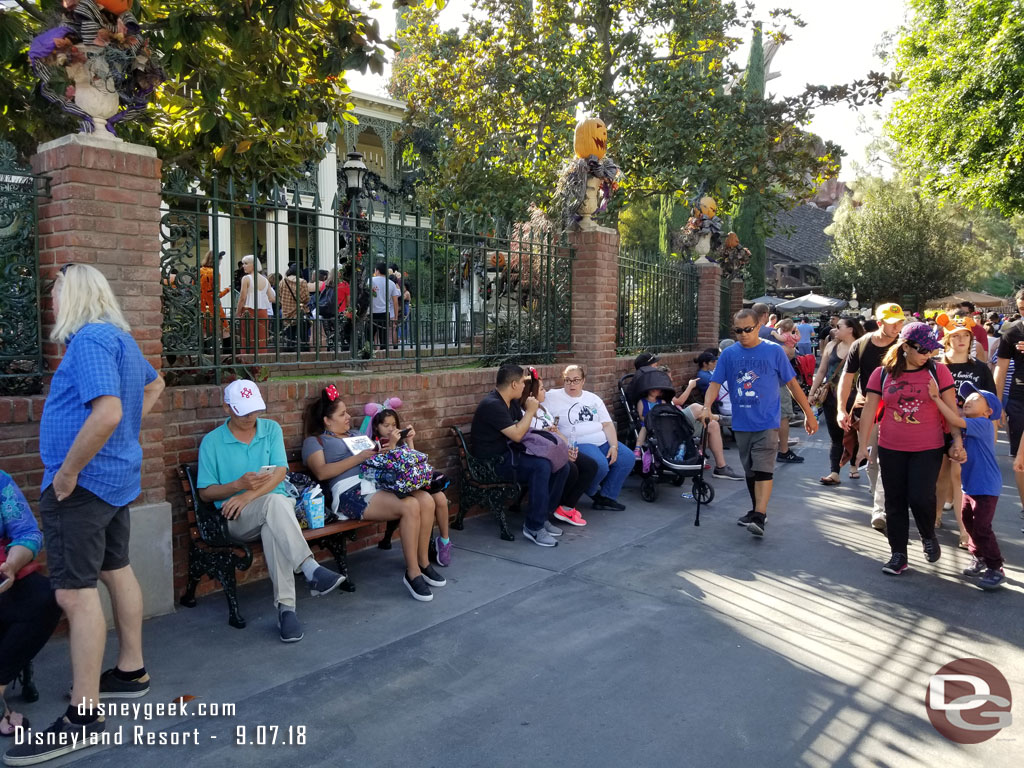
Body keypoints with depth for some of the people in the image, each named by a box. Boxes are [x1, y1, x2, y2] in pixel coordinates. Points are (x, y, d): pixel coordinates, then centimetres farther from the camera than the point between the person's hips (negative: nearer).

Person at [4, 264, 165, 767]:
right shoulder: (120, 338, 12)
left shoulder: (89, 340, -18)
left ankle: (83, 716, -1)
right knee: (116, 570, 18)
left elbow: (106, 413, -31)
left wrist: (67, 472, -20)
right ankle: (131, 671, 32)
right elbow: (154, 385, 31)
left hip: (82, 483, -10)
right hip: (117, 477, 10)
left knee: (75, 591, -7)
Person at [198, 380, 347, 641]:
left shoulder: (271, 429, 10)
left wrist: (249, 495, -18)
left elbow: (280, 472, -3)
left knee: (272, 529, -37)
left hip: (278, 507, 2)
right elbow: (206, 492, 4)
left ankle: (286, 607, -41)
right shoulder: (212, 441, 5)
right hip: (237, 516, -2)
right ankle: (310, 569, -46)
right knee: (274, 501, -38)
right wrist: (239, 485, -14)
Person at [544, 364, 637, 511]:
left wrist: (614, 446, -3)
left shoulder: (593, 398, 17)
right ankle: (592, 493, 3)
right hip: (578, 444, -7)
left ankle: (607, 497, 2)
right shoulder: (554, 397, 1)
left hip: (603, 441, 7)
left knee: (628, 458, -11)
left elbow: (607, 424, 12)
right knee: (601, 465, -31)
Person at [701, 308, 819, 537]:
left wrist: (809, 414, 5)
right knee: (750, 471, 15)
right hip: (741, 424, 4)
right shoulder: (729, 354, 2)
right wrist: (707, 408, -20)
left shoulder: (774, 351, -3)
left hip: (766, 423, -3)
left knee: (763, 470, -12)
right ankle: (757, 510, 30)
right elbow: (715, 383, -2)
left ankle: (759, 517, -15)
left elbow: (792, 384, 2)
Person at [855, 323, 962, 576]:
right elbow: (869, 411, 2)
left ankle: (929, 537, 23)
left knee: (921, 498, -9)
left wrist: (957, 438, -4)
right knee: (895, 502, 7)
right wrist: (863, 445, 1)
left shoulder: (938, 371, -2)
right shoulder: (882, 374, -1)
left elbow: (951, 408, 2)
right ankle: (898, 554, 19)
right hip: (891, 450, 2)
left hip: (928, 449, -1)